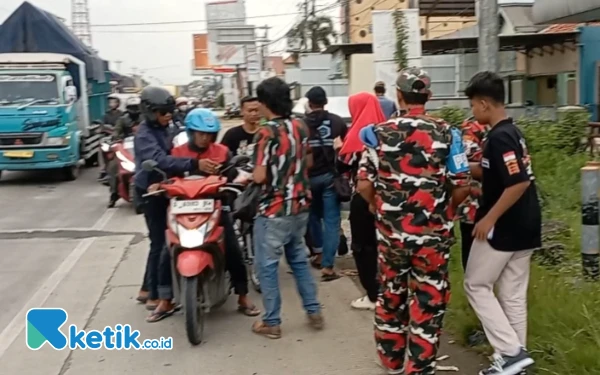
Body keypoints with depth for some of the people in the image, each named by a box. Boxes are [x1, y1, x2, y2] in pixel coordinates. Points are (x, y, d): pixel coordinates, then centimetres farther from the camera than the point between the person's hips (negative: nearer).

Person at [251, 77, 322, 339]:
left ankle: (271, 322, 13)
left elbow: (260, 177, -20)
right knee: (299, 260, 20)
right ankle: (314, 312, 24)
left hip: (274, 211, -7)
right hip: (300, 206, 7)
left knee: (267, 265, 5)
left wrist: (253, 172, 1)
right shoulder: (301, 127, 3)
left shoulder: (267, 133, -18)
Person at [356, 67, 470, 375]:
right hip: (433, 233, -1)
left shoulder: (381, 133, -4)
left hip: (391, 231, 2)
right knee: (428, 303, 10)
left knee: (391, 297, 19)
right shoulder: (446, 133, -6)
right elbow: (462, 187, -7)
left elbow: (364, 185, -5)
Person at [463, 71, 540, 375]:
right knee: (514, 295, 14)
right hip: (524, 227, 9)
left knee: (476, 285, 4)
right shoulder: (512, 132, 11)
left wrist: (490, 218, -20)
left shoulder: (499, 137, -19)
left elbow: (519, 183, -27)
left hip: (503, 227, -9)